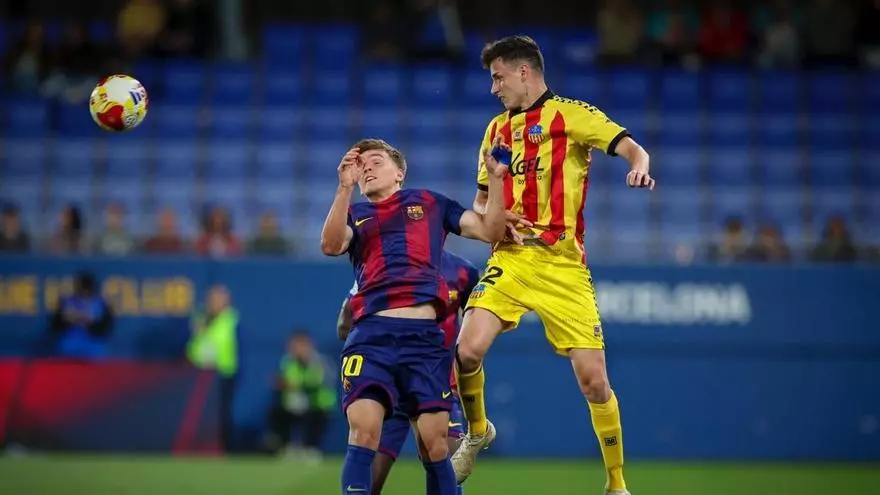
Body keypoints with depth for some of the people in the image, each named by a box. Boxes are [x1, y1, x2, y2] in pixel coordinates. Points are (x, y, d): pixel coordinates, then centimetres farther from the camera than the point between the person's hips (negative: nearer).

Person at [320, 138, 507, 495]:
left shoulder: (430, 203, 21)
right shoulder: (355, 214, 20)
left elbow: (490, 231, 16)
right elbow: (330, 246, -1)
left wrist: (495, 178, 6)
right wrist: (345, 188, -10)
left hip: (425, 335, 0)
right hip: (371, 334, 0)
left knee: (434, 446, -4)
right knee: (362, 433, -17)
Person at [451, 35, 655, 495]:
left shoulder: (571, 114, 0)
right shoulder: (497, 129, 18)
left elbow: (631, 148, -12)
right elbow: (481, 201, 26)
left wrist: (640, 167, -35)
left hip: (564, 266, -4)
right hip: (510, 260, 4)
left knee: (594, 380, -6)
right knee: (467, 349, -16)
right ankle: (476, 433, 13)